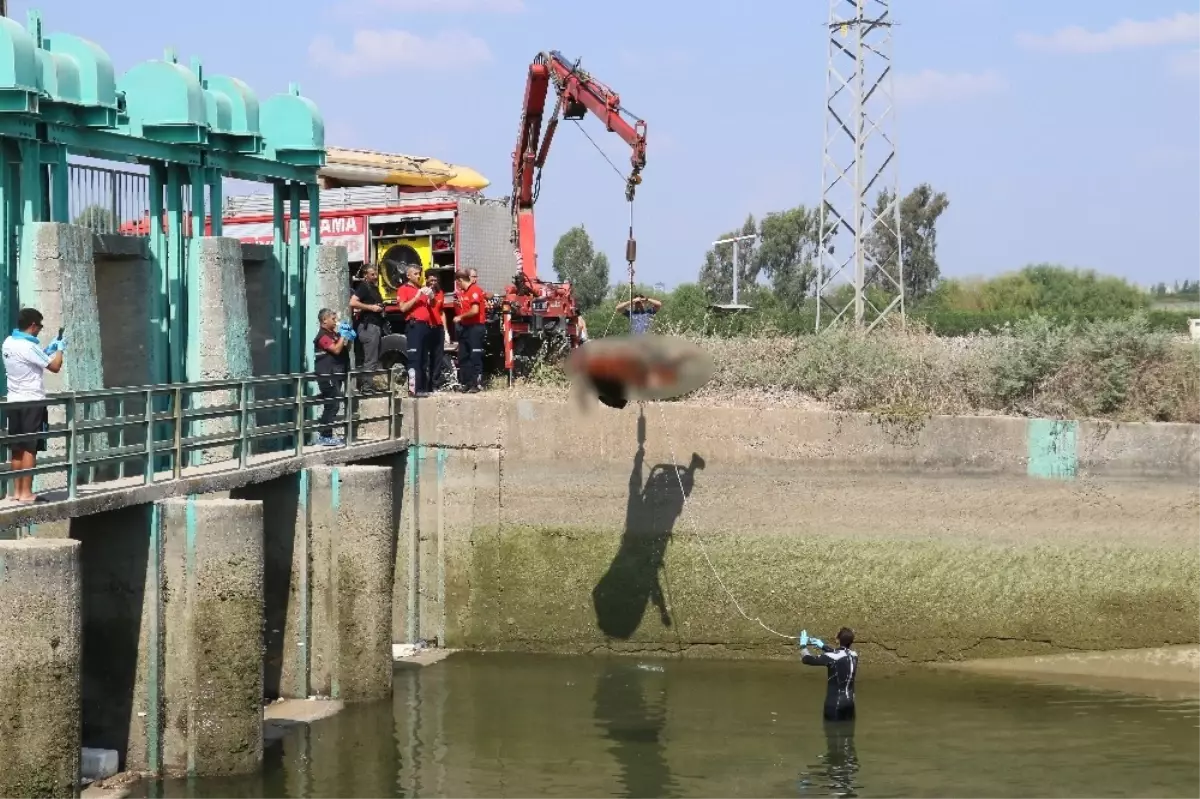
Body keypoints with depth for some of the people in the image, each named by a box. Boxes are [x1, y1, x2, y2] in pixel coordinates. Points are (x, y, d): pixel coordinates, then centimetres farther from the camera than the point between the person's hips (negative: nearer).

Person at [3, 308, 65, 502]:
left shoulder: (9, 342, 7)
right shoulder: (28, 347, -19)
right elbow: (55, 366, -13)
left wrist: (47, 350, 20)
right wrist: (59, 350, 4)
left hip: (15, 402, 8)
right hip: (32, 403, -8)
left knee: (17, 449, 11)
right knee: (30, 449, -4)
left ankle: (17, 491, 15)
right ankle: (26, 493, -4)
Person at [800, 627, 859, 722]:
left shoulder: (833, 658, -18)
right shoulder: (854, 655, 1)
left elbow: (807, 659, -13)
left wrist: (803, 646, 5)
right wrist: (823, 646, 30)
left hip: (834, 703, -6)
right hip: (849, 701, 6)